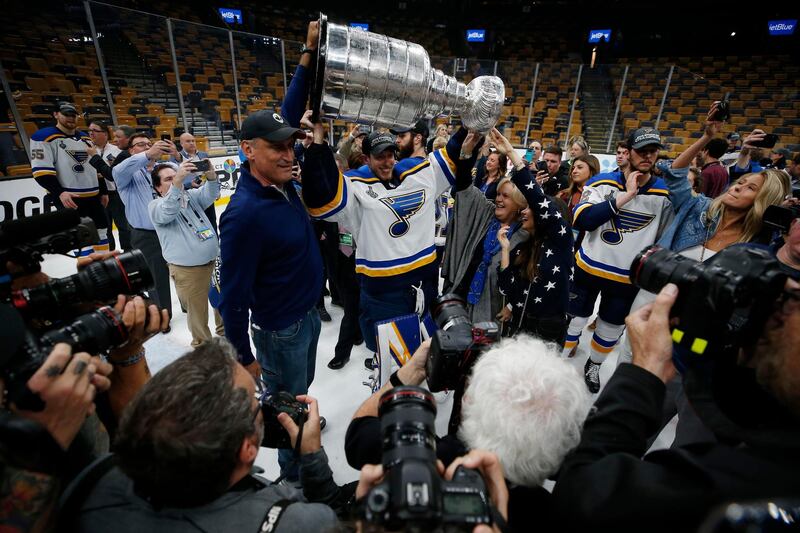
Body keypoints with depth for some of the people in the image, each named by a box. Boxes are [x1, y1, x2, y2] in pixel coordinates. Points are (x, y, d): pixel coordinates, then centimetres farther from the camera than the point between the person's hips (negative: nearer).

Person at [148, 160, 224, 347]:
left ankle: (224, 332, 46)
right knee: (197, 312, 8)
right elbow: (168, 211, -27)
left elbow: (210, 194, -7)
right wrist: (177, 181, -41)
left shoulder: (191, 195, 9)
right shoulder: (155, 206, -5)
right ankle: (203, 344, 32)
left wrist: (211, 176, -29)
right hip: (187, 270, -5)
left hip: (215, 261, 5)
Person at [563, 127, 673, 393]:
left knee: (612, 327, 17)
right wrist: (625, 196, -28)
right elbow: (581, 220, -27)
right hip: (589, 268, -2)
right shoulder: (604, 182, -10)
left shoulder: (665, 193, -3)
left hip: (629, 278, 3)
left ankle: (593, 366, 42)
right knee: (575, 318, 13)